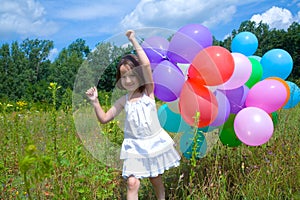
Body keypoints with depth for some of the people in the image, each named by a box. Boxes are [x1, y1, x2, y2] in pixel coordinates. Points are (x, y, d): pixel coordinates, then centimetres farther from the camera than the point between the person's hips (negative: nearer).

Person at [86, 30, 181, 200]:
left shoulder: (148, 92, -7)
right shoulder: (124, 101, 1)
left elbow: (146, 65, -21)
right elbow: (104, 118, 5)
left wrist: (134, 41, -22)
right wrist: (95, 101, -7)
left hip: (155, 142, -1)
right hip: (135, 146, 1)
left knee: (156, 180, 16)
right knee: (133, 183, -8)